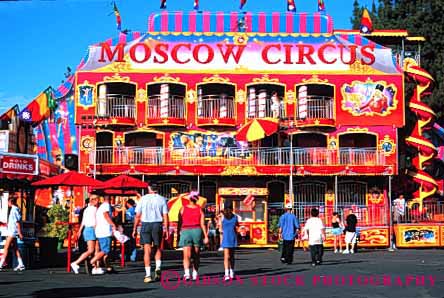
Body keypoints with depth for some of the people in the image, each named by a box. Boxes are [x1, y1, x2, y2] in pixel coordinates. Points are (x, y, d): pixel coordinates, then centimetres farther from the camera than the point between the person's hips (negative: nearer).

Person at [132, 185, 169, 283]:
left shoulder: (143, 199, 2)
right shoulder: (162, 199, 2)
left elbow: (137, 216, 1)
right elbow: (165, 216, -3)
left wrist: (134, 229, 8)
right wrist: (166, 230, 1)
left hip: (145, 224, -1)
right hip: (157, 224, 1)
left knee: (147, 250, 1)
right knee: (157, 248, 18)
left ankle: (148, 275, -2)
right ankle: (158, 267, -3)